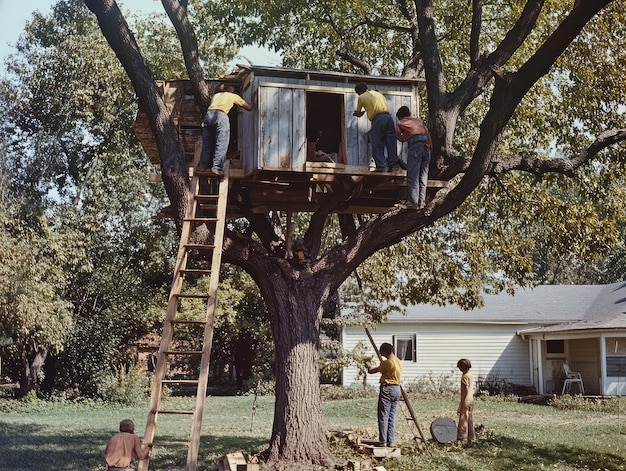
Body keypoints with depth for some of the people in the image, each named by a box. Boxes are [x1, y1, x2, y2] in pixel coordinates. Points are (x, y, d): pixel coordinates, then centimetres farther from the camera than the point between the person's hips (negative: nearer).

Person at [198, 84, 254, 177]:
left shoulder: (216, 95, 32)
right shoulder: (234, 96, 23)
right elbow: (248, 108, 30)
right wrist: (252, 104, 51)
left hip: (208, 114, 5)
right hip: (221, 116, -4)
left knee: (207, 143, 10)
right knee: (221, 144, -6)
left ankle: (203, 165, 9)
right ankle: (216, 168, -17)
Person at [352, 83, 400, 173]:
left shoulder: (361, 97, 12)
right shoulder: (378, 93, 26)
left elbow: (358, 114, 19)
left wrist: (355, 114, 43)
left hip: (378, 119, -5)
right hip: (388, 116, 5)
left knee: (377, 145, -1)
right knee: (391, 143, 7)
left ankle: (381, 166, -6)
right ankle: (393, 164, 7)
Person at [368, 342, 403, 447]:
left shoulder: (388, 362, -14)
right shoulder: (398, 361, 11)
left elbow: (372, 371, -5)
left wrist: (368, 369, 14)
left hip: (387, 389, -8)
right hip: (397, 389, 8)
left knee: (383, 416, -2)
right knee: (391, 416, 11)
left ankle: (383, 441, -1)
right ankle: (391, 441, 11)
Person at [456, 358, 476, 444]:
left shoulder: (464, 376, -17)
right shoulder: (471, 375, 11)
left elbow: (465, 391, -20)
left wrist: (461, 405, -17)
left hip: (466, 401, -9)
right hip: (471, 400, 9)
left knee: (463, 421, -3)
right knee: (470, 420, 14)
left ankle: (462, 439, -1)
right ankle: (472, 438, 19)